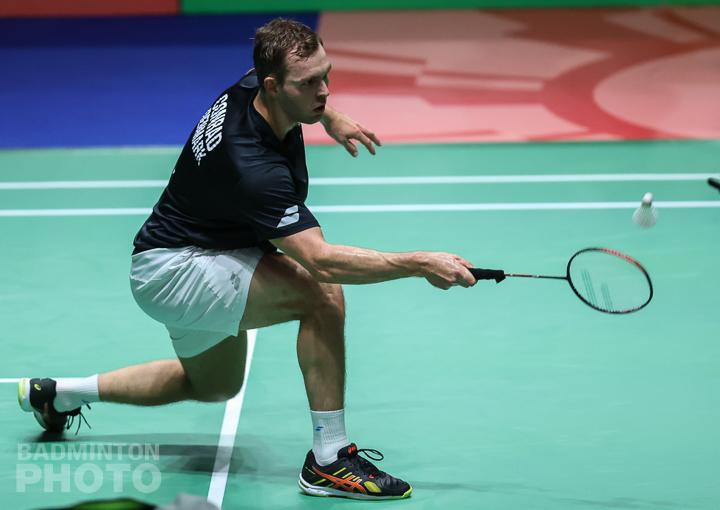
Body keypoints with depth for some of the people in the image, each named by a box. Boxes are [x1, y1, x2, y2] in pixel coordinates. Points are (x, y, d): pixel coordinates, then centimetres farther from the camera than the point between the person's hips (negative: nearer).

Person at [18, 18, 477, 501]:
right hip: (170, 271, -10)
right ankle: (330, 460, -22)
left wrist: (332, 119, 9)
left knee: (215, 386, 32)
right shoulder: (253, 166, -37)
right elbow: (321, 260, -42)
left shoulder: (253, 87, -11)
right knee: (323, 293, -29)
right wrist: (421, 264, -42)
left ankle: (61, 393, 43)